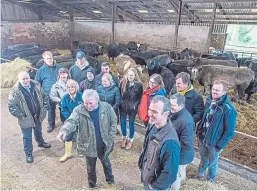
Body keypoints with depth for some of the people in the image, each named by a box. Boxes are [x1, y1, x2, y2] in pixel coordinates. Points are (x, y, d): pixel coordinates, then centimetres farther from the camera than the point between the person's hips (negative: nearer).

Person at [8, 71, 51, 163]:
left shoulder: (36, 85, -8)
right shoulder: (15, 91, -21)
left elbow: (44, 96, 4)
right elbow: (12, 106, -17)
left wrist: (44, 109, -1)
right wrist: (21, 116, -17)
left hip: (38, 116, 4)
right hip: (26, 119, -4)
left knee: (38, 131, 29)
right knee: (27, 137, 11)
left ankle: (40, 142, 55)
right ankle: (28, 154, 29)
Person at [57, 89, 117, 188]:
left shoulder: (107, 107, -14)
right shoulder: (79, 110, -16)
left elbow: (113, 122, -5)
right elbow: (71, 122, -31)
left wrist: (110, 138, -10)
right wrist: (64, 131, -51)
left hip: (104, 144, 1)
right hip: (89, 145, 0)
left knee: (106, 163, 25)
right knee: (91, 166, 22)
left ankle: (109, 178, 54)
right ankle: (92, 182, 50)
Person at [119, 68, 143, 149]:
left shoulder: (138, 84, -13)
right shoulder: (123, 82, -7)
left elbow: (140, 97, -5)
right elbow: (119, 93, 2)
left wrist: (135, 105, -10)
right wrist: (120, 103, -2)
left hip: (132, 108, -2)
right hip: (123, 106, 3)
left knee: (131, 123, 12)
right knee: (122, 122, 14)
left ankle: (130, 140, 31)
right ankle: (124, 138, 37)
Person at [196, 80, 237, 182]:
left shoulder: (229, 109, -24)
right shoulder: (209, 101, -5)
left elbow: (229, 131, -17)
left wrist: (220, 146, -14)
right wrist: (199, 132, 7)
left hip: (214, 142, -4)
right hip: (202, 138, 5)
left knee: (212, 163, 19)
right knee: (204, 158, 27)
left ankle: (210, 179, 46)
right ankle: (200, 173, 52)